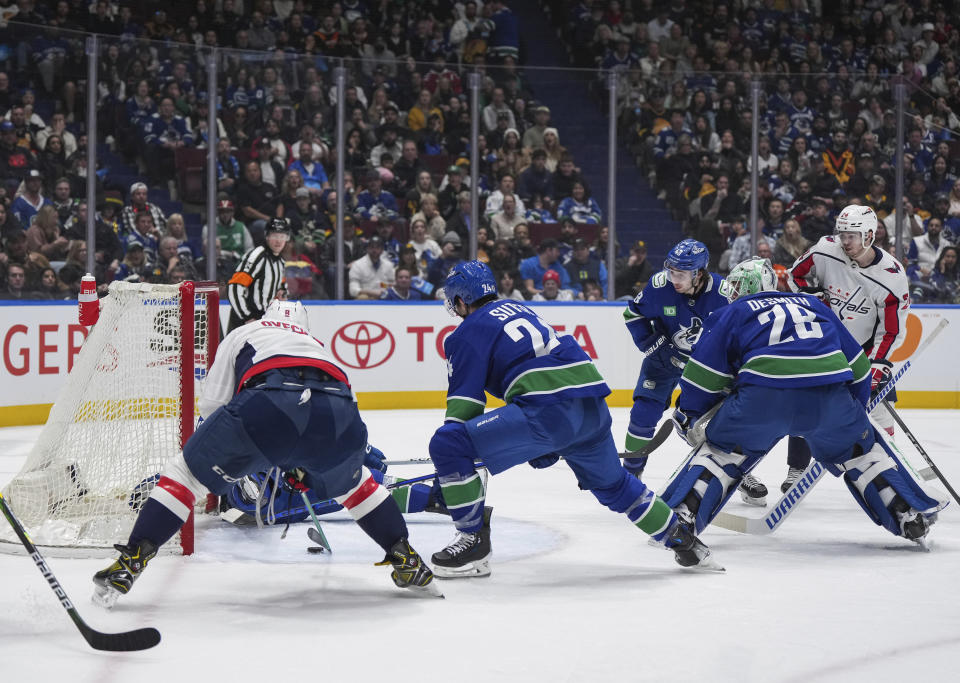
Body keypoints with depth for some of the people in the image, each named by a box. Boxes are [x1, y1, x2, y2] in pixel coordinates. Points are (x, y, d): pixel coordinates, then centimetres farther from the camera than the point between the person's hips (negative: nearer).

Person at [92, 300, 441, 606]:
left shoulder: (243, 334, 35)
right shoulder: (318, 346, 45)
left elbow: (212, 405, 26)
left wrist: (236, 460, 42)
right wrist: (301, 470, 57)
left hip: (268, 404, -3)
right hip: (338, 411, 4)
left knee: (189, 472, 16)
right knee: (351, 481, 36)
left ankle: (130, 561, 5)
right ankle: (407, 561, 32)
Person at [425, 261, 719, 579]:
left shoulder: (467, 333, 6)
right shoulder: (518, 309, 30)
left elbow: (464, 403, 1)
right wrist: (546, 443, 38)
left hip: (549, 409, -9)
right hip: (594, 406, 9)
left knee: (447, 444, -7)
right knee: (612, 483, 32)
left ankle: (474, 543, -2)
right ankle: (683, 541, 40)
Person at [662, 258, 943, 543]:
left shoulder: (732, 313, 21)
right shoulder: (813, 304, 32)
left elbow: (704, 373, 12)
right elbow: (857, 364, 31)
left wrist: (689, 415, 24)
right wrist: (855, 413, 41)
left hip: (762, 399, -3)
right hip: (831, 396, 3)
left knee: (721, 448, 17)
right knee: (860, 448, 27)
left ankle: (681, 518, 6)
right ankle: (912, 516, 24)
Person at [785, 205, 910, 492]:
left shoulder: (892, 276, -21)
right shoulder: (825, 251, -17)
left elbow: (892, 330, -16)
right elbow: (796, 274, 2)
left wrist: (878, 364, -25)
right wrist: (811, 295, -15)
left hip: (864, 346, -1)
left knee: (878, 403, -6)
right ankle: (796, 469, 7)